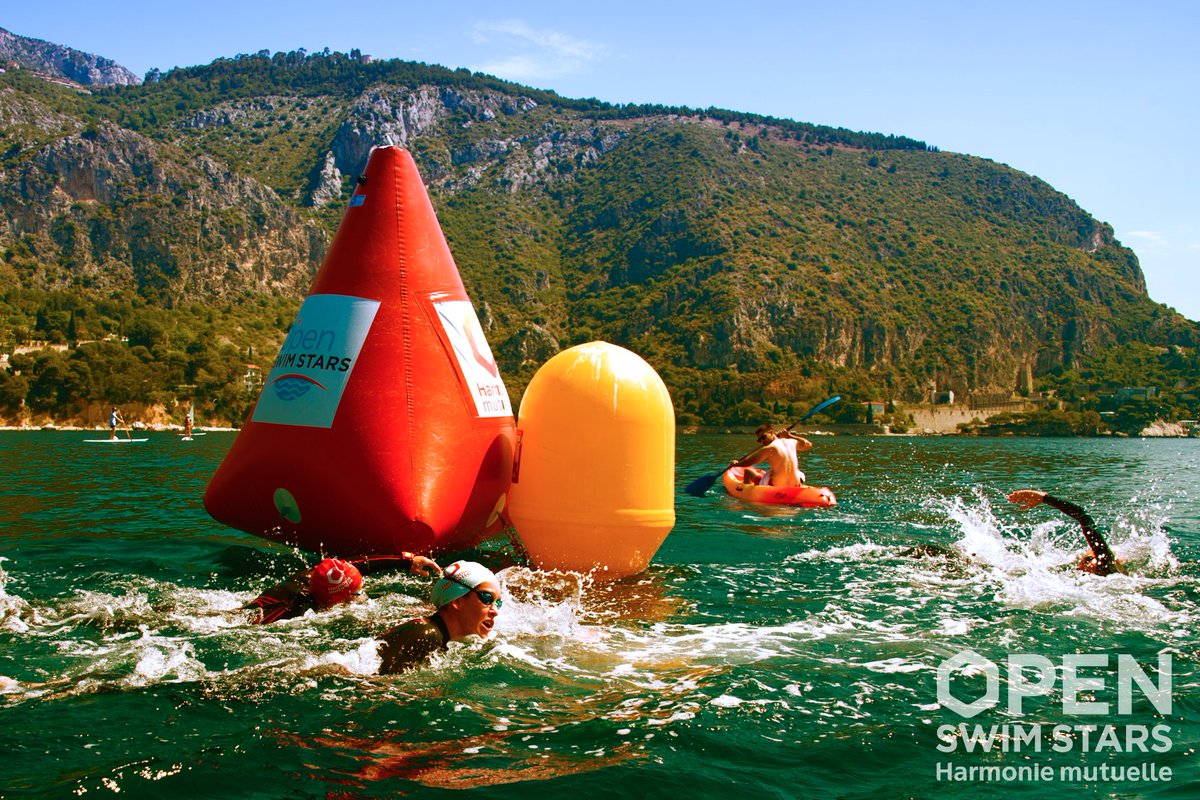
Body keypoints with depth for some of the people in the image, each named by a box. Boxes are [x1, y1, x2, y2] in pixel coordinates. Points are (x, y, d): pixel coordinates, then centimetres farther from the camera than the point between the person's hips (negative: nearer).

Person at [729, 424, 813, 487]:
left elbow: (747, 463, -13)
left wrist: (735, 464, 7)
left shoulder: (769, 449, -16)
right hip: (795, 485, 5)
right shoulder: (792, 442, 1)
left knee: (748, 471, 14)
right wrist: (790, 436, 27)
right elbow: (808, 445, 23)